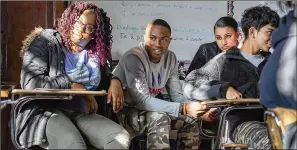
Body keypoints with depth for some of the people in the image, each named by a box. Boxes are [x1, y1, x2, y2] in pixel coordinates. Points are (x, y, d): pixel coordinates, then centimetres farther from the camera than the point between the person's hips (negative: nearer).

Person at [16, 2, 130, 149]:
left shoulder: (95, 53, 12)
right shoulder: (45, 42, -3)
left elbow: (107, 77, 29)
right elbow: (30, 82, -16)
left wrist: (115, 81, 2)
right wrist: (75, 87, -14)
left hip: (82, 114, 6)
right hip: (46, 111, -5)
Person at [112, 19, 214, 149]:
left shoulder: (170, 58, -2)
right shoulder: (133, 58, -25)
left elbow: (176, 95, -2)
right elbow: (142, 100, -31)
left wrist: (198, 110, -23)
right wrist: (184, 108, -38)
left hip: (150, 109, 7)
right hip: (124, 112, -7)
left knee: (191, 117, -3)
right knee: (160, 118, -31)